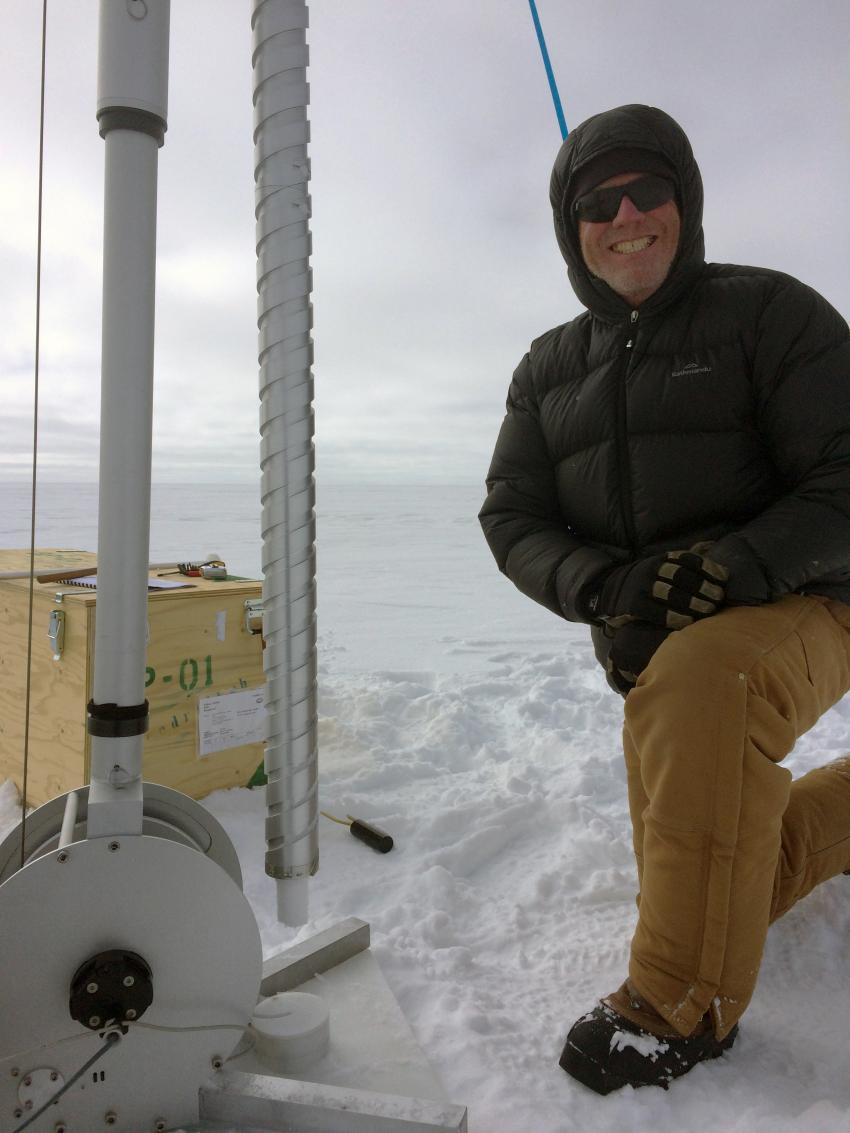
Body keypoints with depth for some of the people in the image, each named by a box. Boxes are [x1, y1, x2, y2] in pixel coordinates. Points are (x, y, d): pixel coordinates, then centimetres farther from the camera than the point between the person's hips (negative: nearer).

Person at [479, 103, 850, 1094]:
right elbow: (512, 519, 0)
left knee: (699, 679, -40)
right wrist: (600, 586, -19)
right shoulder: (548, 368, 7)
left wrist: (740, 567, -30)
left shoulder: (766, 311, -6)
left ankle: (682, 1003, -21)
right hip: (653, 650, 5)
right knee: (730, 896, 13)